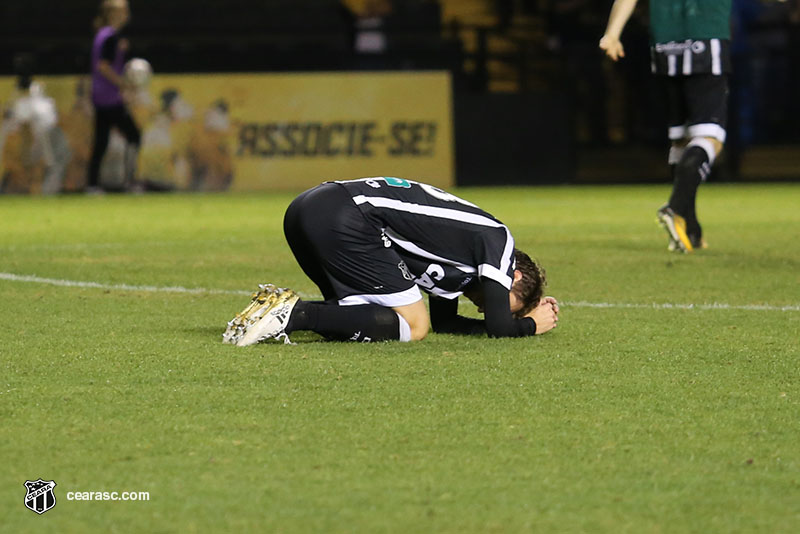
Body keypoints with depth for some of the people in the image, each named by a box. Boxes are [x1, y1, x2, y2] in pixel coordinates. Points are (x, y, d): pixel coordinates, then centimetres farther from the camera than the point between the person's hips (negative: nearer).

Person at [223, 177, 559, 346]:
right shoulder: (497, 239, 6)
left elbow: (443, 321, 37)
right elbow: (499, 327, 0)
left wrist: (520, 316, 33)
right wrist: (532, 324, 21)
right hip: (343, 221, -9)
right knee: (413, 325, -5)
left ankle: (279, 307, -1)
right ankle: (295, 315, -18)